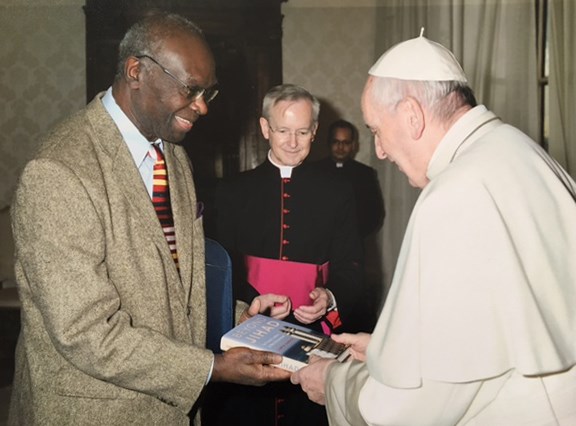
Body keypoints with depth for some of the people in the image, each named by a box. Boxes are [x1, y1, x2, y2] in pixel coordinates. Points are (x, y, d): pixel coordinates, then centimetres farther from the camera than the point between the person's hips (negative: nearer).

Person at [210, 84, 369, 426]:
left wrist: (330, 298, -19)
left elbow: (349, 270, 2)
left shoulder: (338, 194, 4)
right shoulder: (233, 192, 6)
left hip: (314, 335, 0)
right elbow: (225, 267, 3)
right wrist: (255, 302, -15)